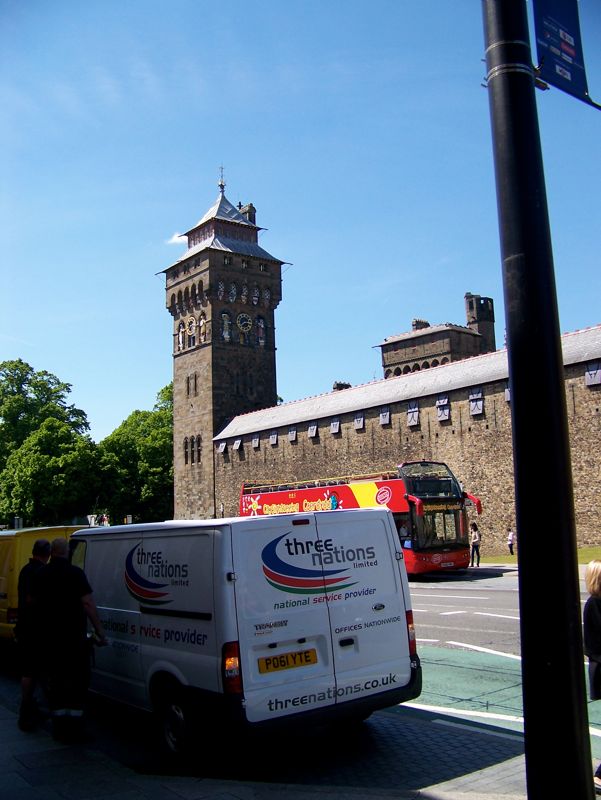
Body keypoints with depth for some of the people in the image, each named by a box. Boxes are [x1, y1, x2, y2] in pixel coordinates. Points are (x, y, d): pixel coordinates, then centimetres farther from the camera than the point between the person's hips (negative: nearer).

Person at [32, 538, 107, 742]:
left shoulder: (40, 575, 5)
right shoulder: (75, 573, -10)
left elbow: (34, 602, 15)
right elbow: (88, 604, -15)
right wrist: (100, 631, -12)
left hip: (48, 638, 4)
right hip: (73, 637, -4)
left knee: (53, 680, 13)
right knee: (76, 681, 6)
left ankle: (59, 726, 16)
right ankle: (74, 728, 5)